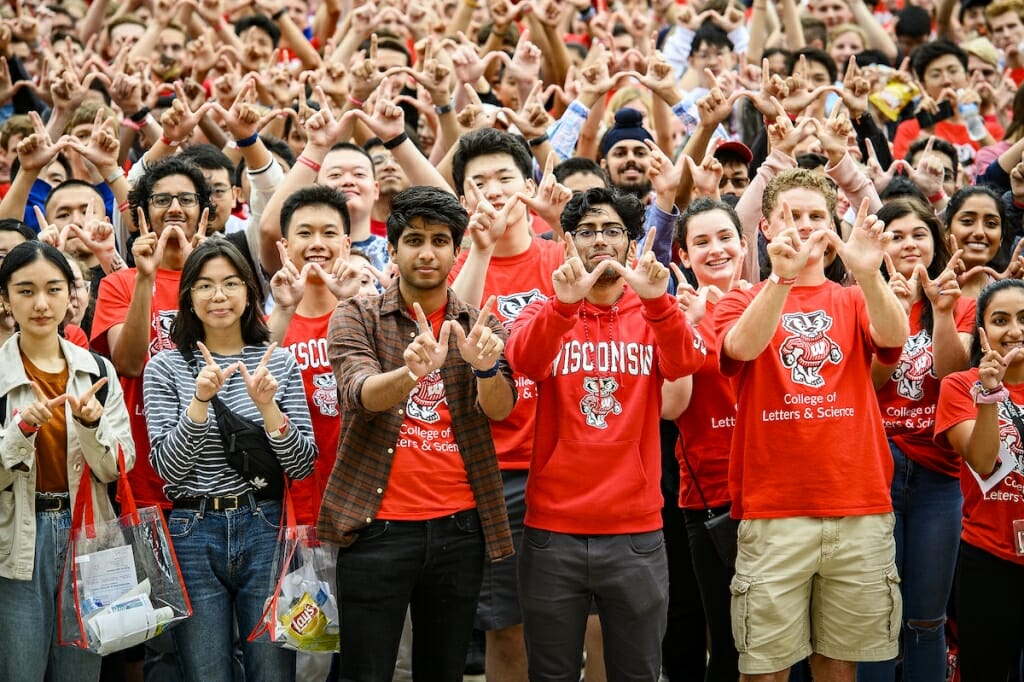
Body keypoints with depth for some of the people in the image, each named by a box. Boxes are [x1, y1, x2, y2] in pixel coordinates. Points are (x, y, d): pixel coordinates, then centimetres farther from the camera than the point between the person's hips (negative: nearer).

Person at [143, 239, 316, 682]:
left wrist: (268, 407, -15)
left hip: (265, 529, 1)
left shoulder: (279, 363, 4)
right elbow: (166, 467, -6)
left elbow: (303, 466, 0)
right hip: (193, 535, -1)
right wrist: (200, 401, -18)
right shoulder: (165, 368, 2)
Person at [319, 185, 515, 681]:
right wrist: (411, 370, -39)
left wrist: (485, 366, -32)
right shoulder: (357, 317, 2)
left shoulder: (478, 324, 8)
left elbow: (500, 407, -8)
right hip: (377, 525, -2)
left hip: (459, 527, 3)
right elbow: (360, 393, -16)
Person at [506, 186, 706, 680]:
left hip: (637, 534, 0)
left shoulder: (652, 316, 6)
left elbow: (684, 363, -15)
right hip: (553, 532, 0)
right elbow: (524, 360, -17)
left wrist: (656, 300, -34)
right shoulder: (545, 313, 4)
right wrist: (565, 303, -36)